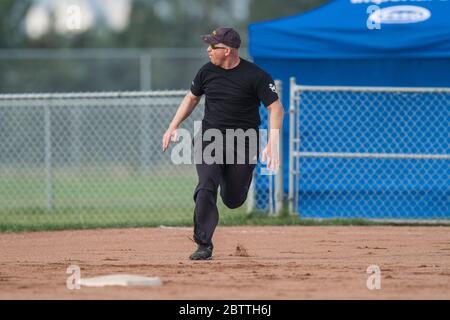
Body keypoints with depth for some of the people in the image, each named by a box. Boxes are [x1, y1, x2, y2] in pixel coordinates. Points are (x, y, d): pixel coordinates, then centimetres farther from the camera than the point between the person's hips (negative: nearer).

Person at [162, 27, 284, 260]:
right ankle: (203, 246, -14)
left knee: (233, 200, 5)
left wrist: (272, 144, -24)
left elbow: (275, 107, -13)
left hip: (242, 144, -2)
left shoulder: (256, 76, -13)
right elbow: (192, 98, 18)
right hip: (209, 140, 2)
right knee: (206, 188, -18)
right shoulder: (207, 72, 2)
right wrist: (172, 127, 12)